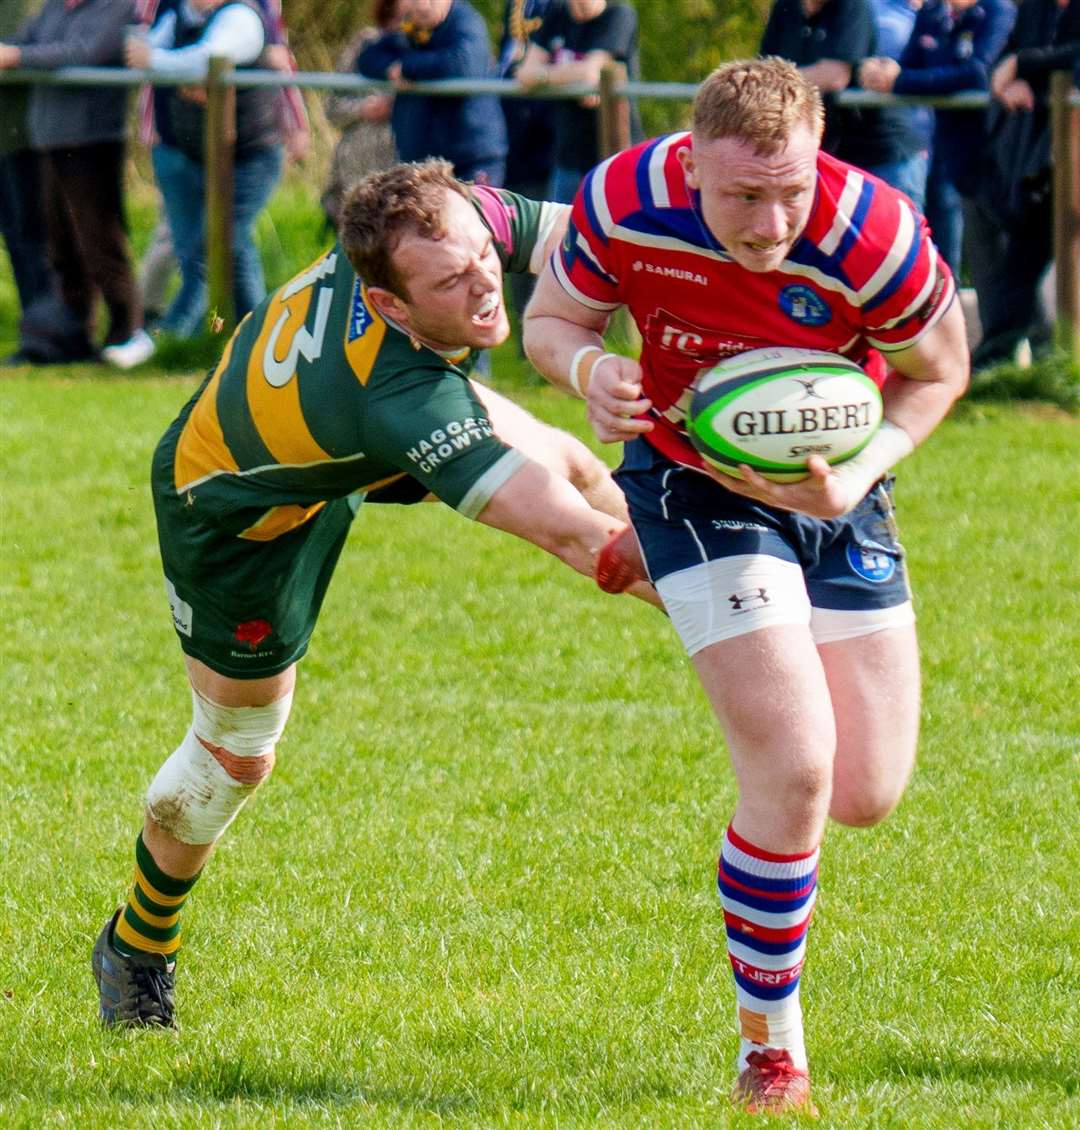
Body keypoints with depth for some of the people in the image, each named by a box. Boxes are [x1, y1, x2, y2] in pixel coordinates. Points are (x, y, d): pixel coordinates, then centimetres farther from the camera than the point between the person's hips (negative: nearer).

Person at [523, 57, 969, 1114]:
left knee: (866, 796, 3)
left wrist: (856, 475, -23)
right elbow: (550, 317, -5)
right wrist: (592, 369, -28)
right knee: (794, 771, -18)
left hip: (833, 500, 2)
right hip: (692, 486, -2)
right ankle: (769, 1041, 2)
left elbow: (936, 370, -7)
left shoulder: (875, 237, -27)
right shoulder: (623, 205, -26)